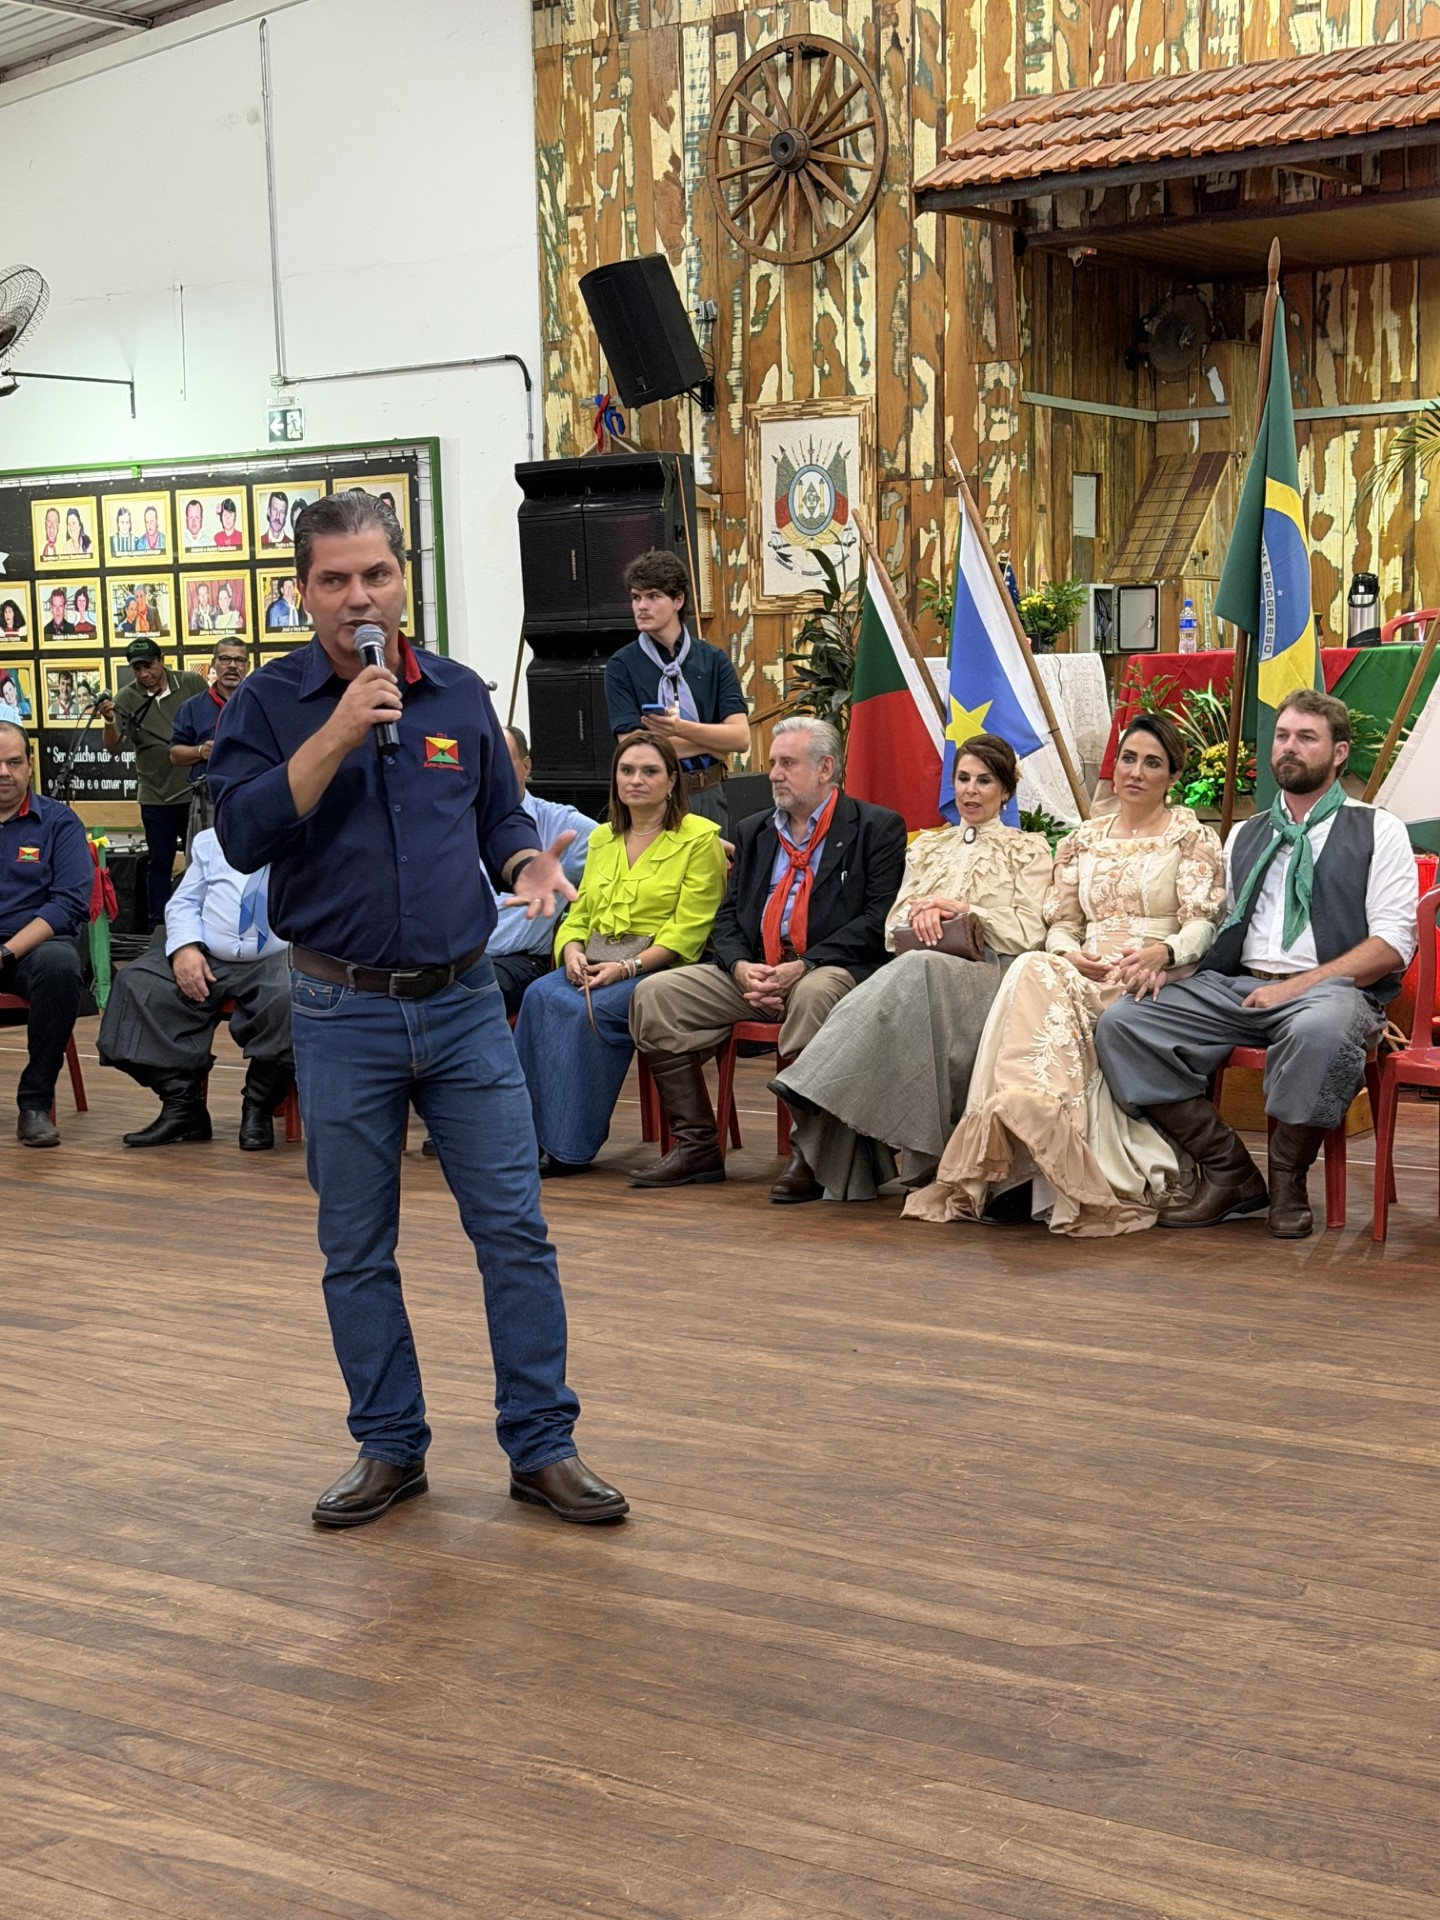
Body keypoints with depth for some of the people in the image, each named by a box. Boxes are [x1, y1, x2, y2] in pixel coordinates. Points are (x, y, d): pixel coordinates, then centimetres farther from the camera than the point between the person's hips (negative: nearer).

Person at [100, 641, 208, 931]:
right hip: (156, 797, -1)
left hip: (196, 791, 1)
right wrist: (110, 722, -32)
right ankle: (156, 927, 12)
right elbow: (114, 747, -14)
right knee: (160, 863, 5)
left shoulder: (192, 685, -5)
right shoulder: (126, 699, -7)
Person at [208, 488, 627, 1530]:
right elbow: (244, 834, -15)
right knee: (357, 1250, 8)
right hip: (343, 1015, -1)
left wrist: (529, 863, -6)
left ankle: (542, 1444, 11)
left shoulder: (460, 694, 6)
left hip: (465, 1003, 2)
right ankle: (391, 1448, 22)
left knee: (516, 1228, 0)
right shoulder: (270, 703, -2)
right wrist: (337, 735, -21)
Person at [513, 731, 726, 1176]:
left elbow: (688, 930, -8)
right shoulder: (601, 839, 21)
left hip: (661, 969, -5)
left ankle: (569, 1143, -22)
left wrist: (628, 967, -18)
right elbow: (579, 913, 19)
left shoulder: (700, 838, 1)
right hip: (594, 968, 5)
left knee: (587, 1010, -32)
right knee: (542, 994, -26)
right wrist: (572, 952, -5)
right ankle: (529, 1131, -24)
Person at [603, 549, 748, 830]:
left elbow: (740, 737, -6)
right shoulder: (621, 666, -2)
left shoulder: (714, 660, 4)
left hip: (708, 796, 2)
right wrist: (714, 741, -7)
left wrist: (681, 728, -22)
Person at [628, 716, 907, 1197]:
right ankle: (696, 1146, -7)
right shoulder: (753, 831, 22)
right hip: (755, 974, 6)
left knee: (813, 994, -41)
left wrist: (804, 966, -18)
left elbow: (879, 920, -9)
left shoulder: (877, 828, 3)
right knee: (653, 995, -11)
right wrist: (741, 967, -6)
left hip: (832, 971, -6)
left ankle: (809, 1153, -31)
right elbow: (728, 917, 18)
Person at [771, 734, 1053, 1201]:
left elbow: (1028, 934, 2)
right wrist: (920, 916, -7)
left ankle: (814, 1087, -45)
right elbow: (893, 927, 16)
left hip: (990, 978, -3)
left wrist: (961, 910, -7)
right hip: (920, 970, 3)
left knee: (919, 971, -39)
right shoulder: (927, 846, 27)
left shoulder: (1029, 849, 15)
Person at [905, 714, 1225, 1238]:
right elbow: (1061, 923, 17)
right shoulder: (1082, 840, 23)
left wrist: (1160, 952, -25)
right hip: (1086, 976, 4)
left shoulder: (1191, 837, 9)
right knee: (1037, 972, -33)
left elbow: (1201, 923, -2)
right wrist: (1073, 955, -8)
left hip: (1156, 980, -4)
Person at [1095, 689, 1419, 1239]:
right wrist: (1169, 963, 0)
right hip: (1235, 987, 5)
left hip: (1329, 989, -5)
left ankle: (1288, 1179, -16)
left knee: (1318, 1030, -42)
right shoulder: (1244, 837, 25)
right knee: (1121, 1022, -18)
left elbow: (1392, 944, -2)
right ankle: (1229, 1173, -11)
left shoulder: (1376, 831, 8)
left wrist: (1296, 986, -13)